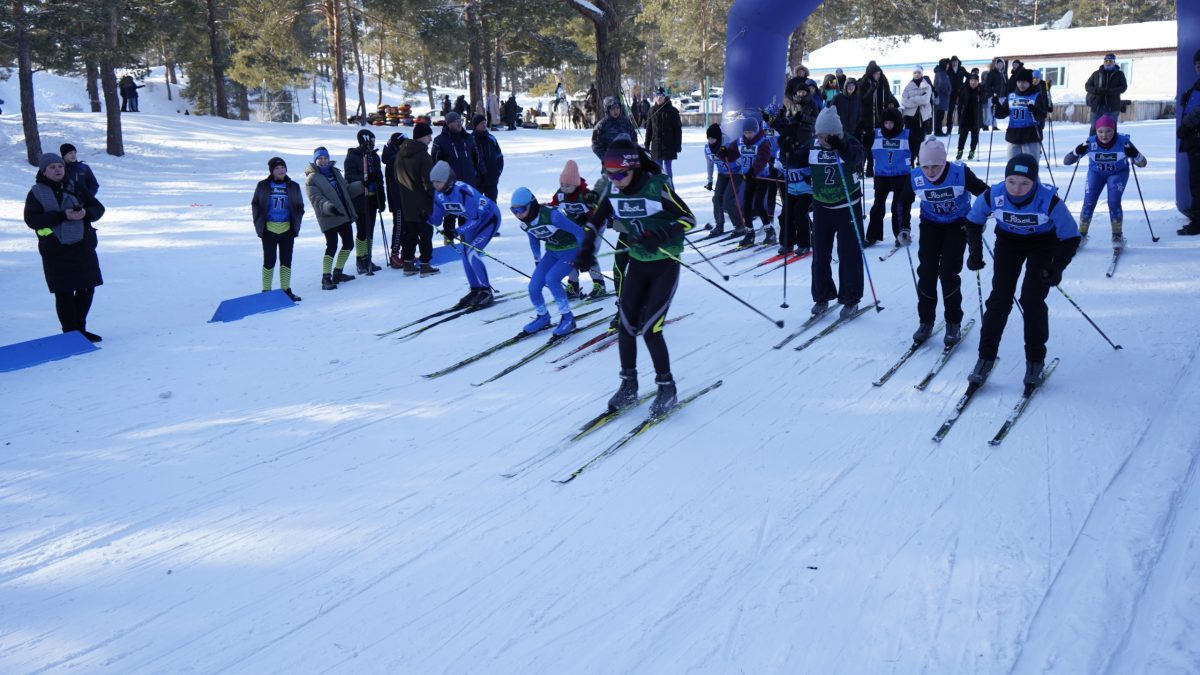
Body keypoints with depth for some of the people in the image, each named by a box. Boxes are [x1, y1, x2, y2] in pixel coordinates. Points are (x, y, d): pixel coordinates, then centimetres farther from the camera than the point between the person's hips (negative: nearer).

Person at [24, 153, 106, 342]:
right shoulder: (36, 193, 0)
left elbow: (98, 208, 8)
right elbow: (31, 219, -13)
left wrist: (86, 213, -16)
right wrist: (63, 215, -22)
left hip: (83, 247, 4)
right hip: (55, 252, -4)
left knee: (87, 289, 8)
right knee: (64, 293, -3)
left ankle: (80, 328, 25)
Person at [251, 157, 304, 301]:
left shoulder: (293, 186, 6)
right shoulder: (263, 186, 1)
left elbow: (300, 207, 13)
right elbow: (255, 204, 8)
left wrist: (296, 223, 3)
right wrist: (259, 222, 0)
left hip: (287, 229, 2)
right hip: (269, 230, -2)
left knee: (286, 261, 6)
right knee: (269, 261, -2)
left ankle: (286, 290, 15)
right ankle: (266, 291, 7)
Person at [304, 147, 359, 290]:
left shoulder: (335, 172, 16)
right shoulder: (311, 179, -7)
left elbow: (347, 190, 18)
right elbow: (316, 199, -17)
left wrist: (362, 185, 3)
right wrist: (329, 207, -34)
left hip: (344, 215, 8)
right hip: (329, 218, -8)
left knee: (348, 243, 12)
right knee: (332, 246, -13)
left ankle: (338, 273, 25)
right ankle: (326, 278, -8)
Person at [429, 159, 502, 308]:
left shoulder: (463, 191, -35)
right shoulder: (439, 194, -13)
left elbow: (475, 219, -33)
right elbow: (437, 220, -7)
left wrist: (457, 231, -43)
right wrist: (427, 218, -28)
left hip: (489, 217, -8)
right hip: (473, 219, 8)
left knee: (472, 252, -18)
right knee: (466, 255, 3)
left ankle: (486, 292, -8)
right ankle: (475, 290, 19)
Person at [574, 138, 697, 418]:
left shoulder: (657, 186, -21)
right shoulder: (611, 189, -6)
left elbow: (689, 219, -17)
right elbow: (597, 220, 7)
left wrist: (660, 234, -33)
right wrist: (586, 251, -9)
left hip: (665, 265, -5)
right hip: (637, 263, 5)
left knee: (649, 329, -11)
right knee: (626, 326, 1)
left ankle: (667, 388, 6)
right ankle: (628, 386, 18)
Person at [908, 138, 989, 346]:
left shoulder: (961, 173, -26)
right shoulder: (915, 177, -18)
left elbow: (985, 193, -12)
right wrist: (904, 228, -9)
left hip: (958, 225, -3)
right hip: (930, 225, 3)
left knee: (948, 272, -12)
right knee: (926, 271, -5)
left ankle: (954, 324, 2)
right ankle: (926, 322, 9)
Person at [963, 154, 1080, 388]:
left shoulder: (1049, 200, -34)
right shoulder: (993, 196, -28)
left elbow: (1070, 236, -20)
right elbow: (973, 221, -4)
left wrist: (1057, 267, -28)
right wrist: (975, 251, -14)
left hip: (1043, 243, -2)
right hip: (1008, 241, 2)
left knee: (1032, 300, -11)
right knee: (1000, 298, -6)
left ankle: (1035, 361, 5)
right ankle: (986, 357, 3)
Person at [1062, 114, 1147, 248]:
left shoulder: (1123, 142, -27)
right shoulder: (1090, 143, -26)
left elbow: (1142, 163, -20)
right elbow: (1066, 161, -24)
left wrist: (1134, 155, -43)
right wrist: (1077, 152, -45)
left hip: (1118, 173, -1)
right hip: (1096, 172, 1)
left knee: (1113, 202, -19)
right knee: (1089, 202, -11)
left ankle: (1117, 236, 0)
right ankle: (1081, 234, 11)